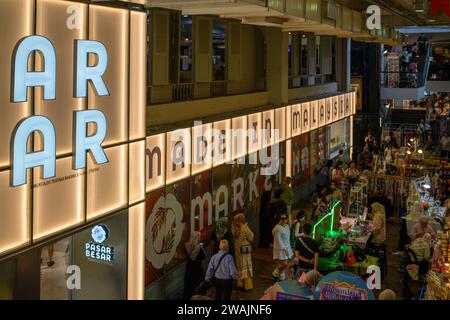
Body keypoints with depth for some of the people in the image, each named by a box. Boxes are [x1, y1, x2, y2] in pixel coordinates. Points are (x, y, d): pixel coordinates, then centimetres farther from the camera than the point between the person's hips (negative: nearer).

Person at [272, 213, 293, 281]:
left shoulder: (287, 226, 8)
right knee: (284, 264, -9)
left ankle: (282, 278, 20)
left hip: (287, 248, 8)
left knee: (284, 264, 10)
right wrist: (284, 249, -19)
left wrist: (289, 248, 15)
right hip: (280, 249, -8)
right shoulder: (277, 228, -18)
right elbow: (278, 240, -18)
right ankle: (275, 273, 13)